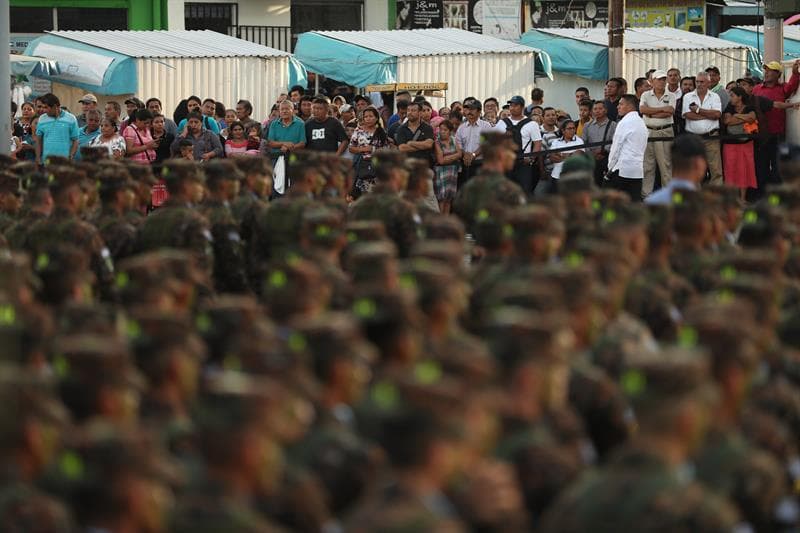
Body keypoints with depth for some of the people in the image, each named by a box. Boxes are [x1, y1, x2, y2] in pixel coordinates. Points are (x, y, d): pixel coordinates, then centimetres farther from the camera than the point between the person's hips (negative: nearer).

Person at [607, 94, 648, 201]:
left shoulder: (624, 123, -9)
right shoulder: (642, 123, 15)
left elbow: (616, 148, -8)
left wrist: (610, 167, 2)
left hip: (623, 168, -7)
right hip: (638, 169, 7)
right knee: (636, 201, 3)